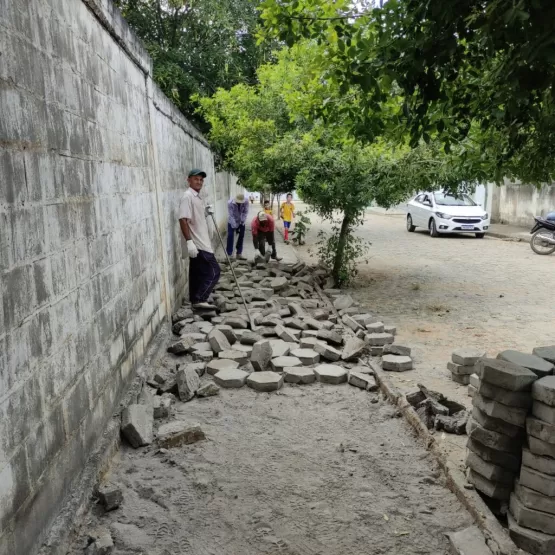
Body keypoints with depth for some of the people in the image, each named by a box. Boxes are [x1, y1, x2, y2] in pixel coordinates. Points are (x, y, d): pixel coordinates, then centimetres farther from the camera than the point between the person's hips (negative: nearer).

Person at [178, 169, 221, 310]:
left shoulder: (197, 197, 16)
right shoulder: (188, 197, -14)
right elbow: (183, 219, -23)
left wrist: (206, 213, 6)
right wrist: (189, 241, -28)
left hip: (200, 243, 10)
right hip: (197, 244, -10)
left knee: (197, 273, 13)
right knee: (214, 271, -9)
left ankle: (195, 301, 20)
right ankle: (200, 300, -5)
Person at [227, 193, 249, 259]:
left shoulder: (246, 202, -23)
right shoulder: (230, 203, -29)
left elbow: (245, 212, -16)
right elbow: (231, 215, -29)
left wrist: (242, 222, -22)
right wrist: (235, 227, -32)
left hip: (241, 221, 3)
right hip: (232, 222, -3)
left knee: (241, 236, 4)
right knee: (230, 236, -8)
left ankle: (239, 253, 13)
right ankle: (229, 254, -1)